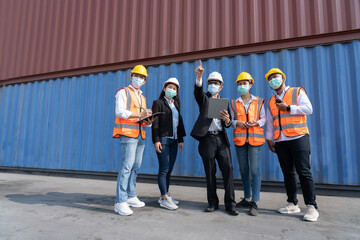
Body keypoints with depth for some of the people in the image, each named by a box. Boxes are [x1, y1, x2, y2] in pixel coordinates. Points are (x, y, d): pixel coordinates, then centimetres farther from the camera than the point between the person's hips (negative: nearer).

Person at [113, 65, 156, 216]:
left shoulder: (142, 97, 26)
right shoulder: (123, 92, 5)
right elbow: (119, 111, -10)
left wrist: (147, 122, 1)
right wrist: (140, 114, -18)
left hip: (140, 135, 7)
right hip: (128, 133, -7)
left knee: (135, 167, 7)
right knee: (127, 166, -13)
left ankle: (131, 197, 16)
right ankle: (120, 202, -10)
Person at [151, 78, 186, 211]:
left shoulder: (176, 105, 19)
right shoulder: (158, 103, 0)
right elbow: (155, 123, -7)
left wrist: (181, 140, 13)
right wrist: (156, 140, -15)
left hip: (173, 141, 7)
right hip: (163, 140, -6)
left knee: (169, 169, 9)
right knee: (164, 169, -5)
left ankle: (165, 196, 19)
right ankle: (165, 198, 1)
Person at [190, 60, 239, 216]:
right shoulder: (204, 98, 10)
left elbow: (227, 125, 12)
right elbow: (197, 91, -15)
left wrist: (227, 120, -13)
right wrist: (199, 77, -34)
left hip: (221, 138, 2)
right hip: (207, 139, -2)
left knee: (228, 169, -6)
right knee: (210, 172, 3)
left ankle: (230, 204, 3)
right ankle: (213, 202, 16)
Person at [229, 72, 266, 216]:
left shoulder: (258, 101, 8)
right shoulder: (234, 103, 12)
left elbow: (263, 118, 9)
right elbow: (231, 120, 12)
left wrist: (256, 123, -11)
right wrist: (237, 123, -9)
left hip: (255, 138, -2)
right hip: (239, 139, 2)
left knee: (255, 170, -6)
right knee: (243, 170, 9)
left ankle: (255, 203, 2)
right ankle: (247, 198, 23)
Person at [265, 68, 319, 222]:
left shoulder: (297, 92, 8)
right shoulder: (270, 102, 19)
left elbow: (308, 109, -5)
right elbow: (269, 123, 19)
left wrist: (288, 108, -9)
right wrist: (269, 139, 13)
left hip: (298, 137, -4)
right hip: (280, 141, 4)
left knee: (304, 172, -7)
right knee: (288, 173, 6)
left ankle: (311, 206, 0)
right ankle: (292, 204, 15)